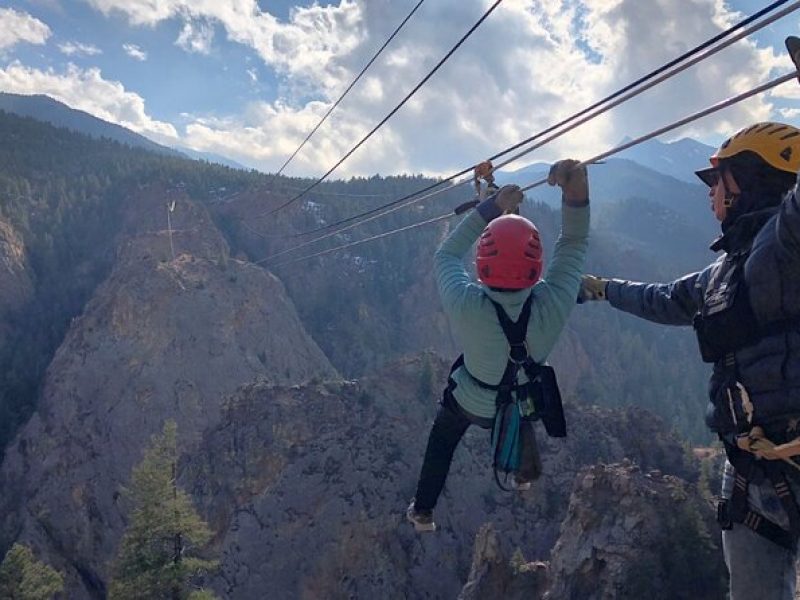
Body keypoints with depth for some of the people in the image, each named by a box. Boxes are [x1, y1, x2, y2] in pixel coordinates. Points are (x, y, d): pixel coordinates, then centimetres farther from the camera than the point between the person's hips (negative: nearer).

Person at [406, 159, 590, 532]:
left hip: (468, 403, -1)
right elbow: (574, 244, -25)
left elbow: (445, 255, -21)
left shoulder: (466, 306, -42)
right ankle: (527, 474, 60)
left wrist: (492, 207, -22)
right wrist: (576, 191, -41)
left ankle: (422, 511, 46)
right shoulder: (552, 305, -40)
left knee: (441, 443, 30)